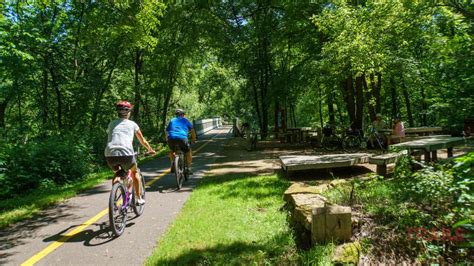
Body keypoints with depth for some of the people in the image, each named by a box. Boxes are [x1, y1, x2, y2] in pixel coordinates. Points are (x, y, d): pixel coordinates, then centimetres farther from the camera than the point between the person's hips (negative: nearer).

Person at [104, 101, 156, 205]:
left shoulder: (111, 124, 22)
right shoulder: (132, 124, 16)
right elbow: (142, 141, 26)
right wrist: (150, 150, 43)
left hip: (110, 155, 2)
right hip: (126, 154, -2)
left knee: (117, 173, 31)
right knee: (134, 172, 26)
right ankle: (139, 198, 27)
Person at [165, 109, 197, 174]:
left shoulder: (172, 120, 29)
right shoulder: (185, 120, 23)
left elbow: (166, 132, 32)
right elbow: (192, 131, 24)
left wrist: (167, 140, 46)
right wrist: (193, 140, 38)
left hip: (171, 139, 3)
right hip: (182, 138, -3)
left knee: (172, 151, 33)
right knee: (188, 152, 20)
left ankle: (173, 163, 14)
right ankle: (188, 168, 12)